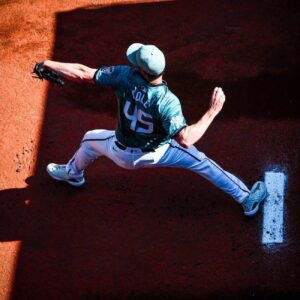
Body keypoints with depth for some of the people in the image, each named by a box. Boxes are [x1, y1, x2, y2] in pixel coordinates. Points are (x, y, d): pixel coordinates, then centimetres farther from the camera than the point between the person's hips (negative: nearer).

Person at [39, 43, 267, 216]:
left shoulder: (125, 76, -30)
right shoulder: (166, 100, -37)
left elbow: (83, 74, -25)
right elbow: (185, 139, -42)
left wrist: (50, 65, -12)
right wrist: (212, 113, -34)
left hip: (122, 154, 2)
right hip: (156, 154, -2)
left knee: (91, 139, 32)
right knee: (201, 162, 14)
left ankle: (73, 173, 59)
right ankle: (247, 199, 19)